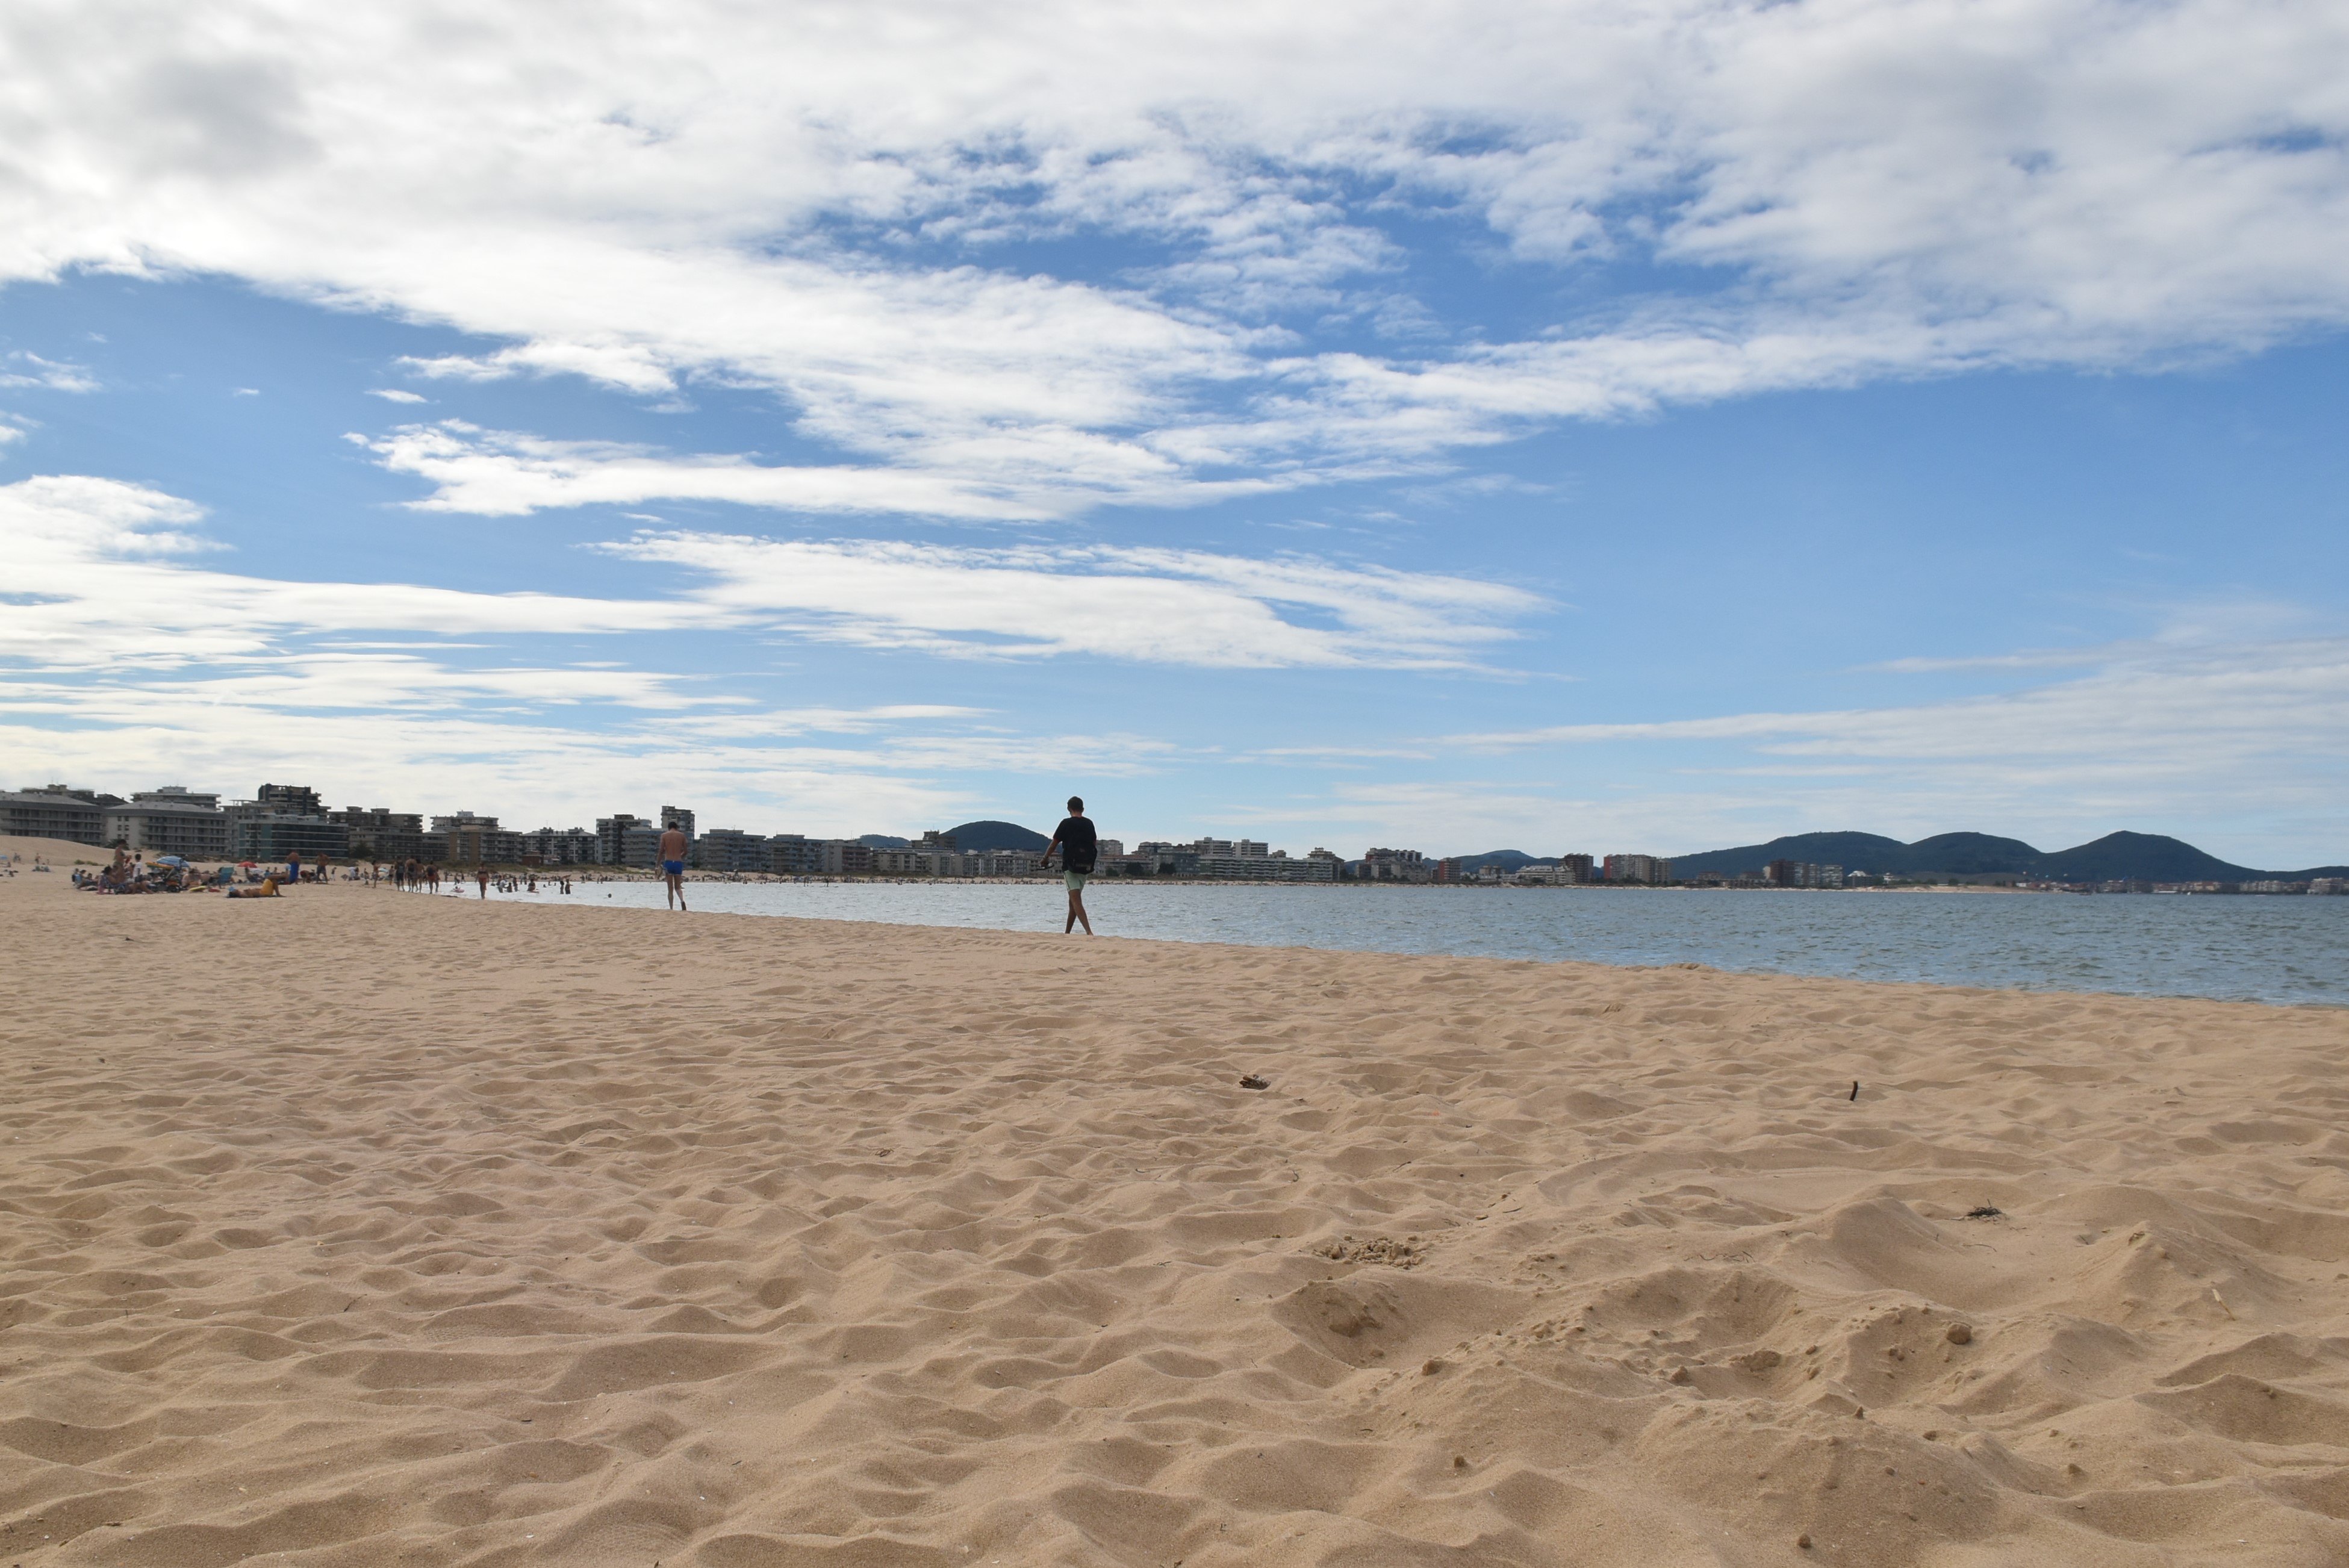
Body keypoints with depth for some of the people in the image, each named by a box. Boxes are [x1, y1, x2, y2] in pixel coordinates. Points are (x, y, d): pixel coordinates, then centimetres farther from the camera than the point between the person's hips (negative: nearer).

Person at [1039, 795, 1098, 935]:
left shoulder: (1066, 823, -7)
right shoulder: (1089, 823, 8)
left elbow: (1054, 844, -1)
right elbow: (1095, 844, 14)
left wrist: (1045, 859, 15)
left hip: (1071, 866, -5)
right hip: (1086, 867, 5)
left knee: (1076, 900, -12)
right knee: (1073, 900, 17)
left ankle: (1089, 931, -29)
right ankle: (1067, 933, 24)